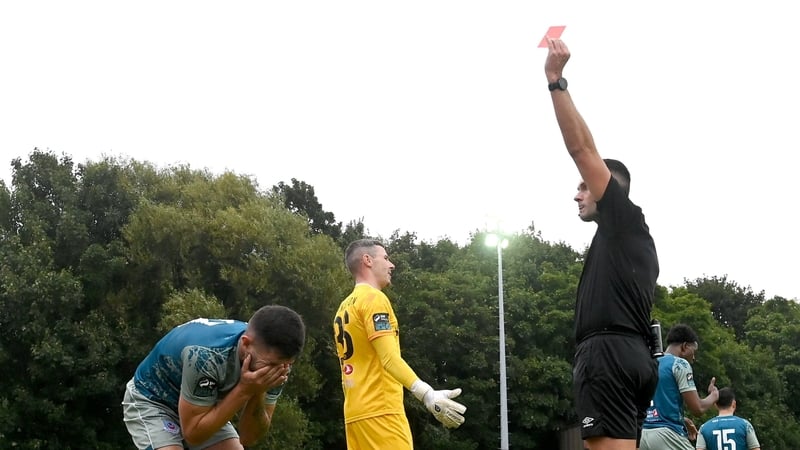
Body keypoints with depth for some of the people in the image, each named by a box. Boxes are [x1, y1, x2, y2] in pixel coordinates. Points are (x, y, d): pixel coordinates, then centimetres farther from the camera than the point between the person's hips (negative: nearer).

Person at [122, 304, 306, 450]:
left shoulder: (272, 360, -21)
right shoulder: (206, 356, -40)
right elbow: (193, 433, -31)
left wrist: (258, 393, -33)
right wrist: (244, 390, -40)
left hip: (204, 406, 6)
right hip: (152, 400, -6)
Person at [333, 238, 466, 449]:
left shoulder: (344, 308, 19)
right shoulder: (373, 298, -7)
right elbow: (389, 359, -19)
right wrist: (428, 395, -30)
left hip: (356, 413, 9)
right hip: (380, 412, -9)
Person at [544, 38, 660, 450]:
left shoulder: (624, 216, 4)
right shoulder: (635, 237, 30)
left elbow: (581, 148, -3)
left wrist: (555, 80, -2)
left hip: (608, 353, -10)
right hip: (633, 354, 10)